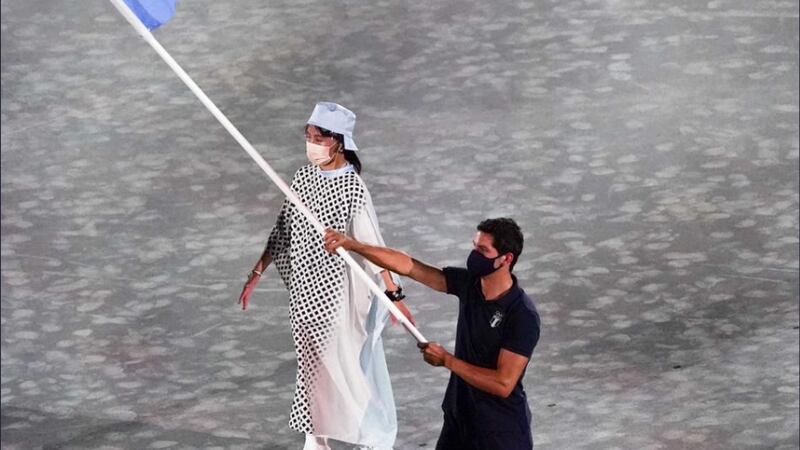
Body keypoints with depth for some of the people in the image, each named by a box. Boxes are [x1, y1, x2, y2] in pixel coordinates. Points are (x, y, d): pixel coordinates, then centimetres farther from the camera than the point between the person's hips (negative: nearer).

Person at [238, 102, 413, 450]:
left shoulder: (352, 188, -17)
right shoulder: (303, 177, 1)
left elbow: (372, 245, -18)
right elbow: (282, 232, 10)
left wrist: (394, 295, -20)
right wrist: (256, 274, 12)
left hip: (338, 291, -6)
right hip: (304, 290, 6)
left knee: (347, 365, 3)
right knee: (312, 363, 15)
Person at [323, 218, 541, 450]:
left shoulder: (523, 316, -23)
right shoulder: (468, 283, -3)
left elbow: (503, 384, -26)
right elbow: (407, 265, -2)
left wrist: (446, 360, -20)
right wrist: (353, 244, -10)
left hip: (502, 430, -6)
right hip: (459, 417, 7)